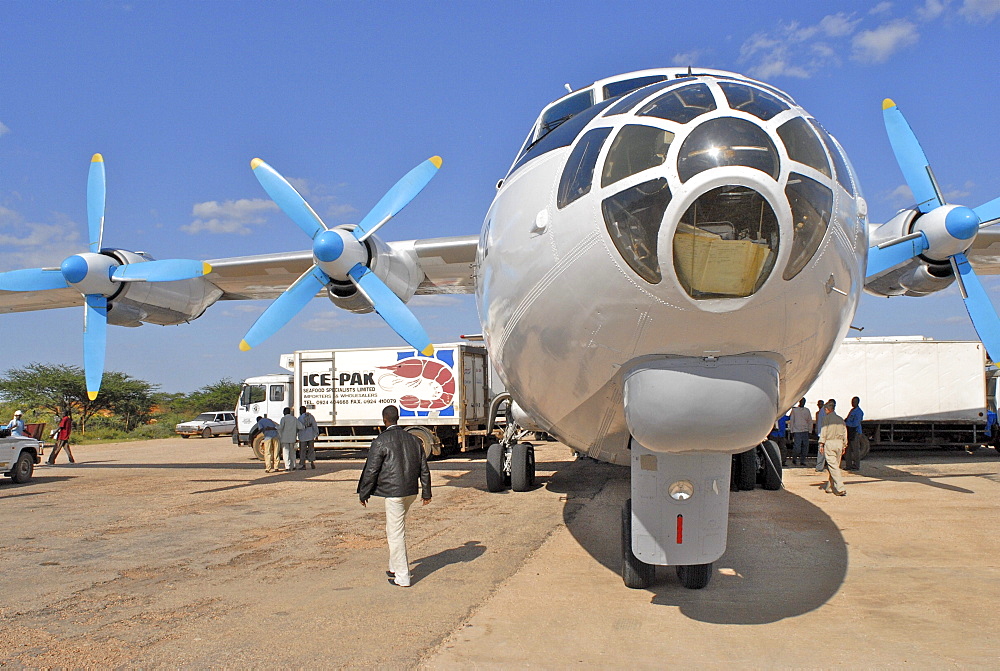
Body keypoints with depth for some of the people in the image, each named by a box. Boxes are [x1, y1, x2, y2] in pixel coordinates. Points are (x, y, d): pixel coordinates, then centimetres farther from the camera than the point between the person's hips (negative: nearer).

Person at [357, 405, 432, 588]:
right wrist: (426, 492, 20)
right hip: (411, 491, 7)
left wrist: (363, 493, 4)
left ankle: (402, 577, 5)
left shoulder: (381, 441, -10)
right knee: (394, 530, 22)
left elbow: (371, 470, -8)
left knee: (396, 534, 1)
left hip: (393, 492, -7)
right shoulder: (413, 439, 9)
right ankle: (395, 567, 31)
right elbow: (424, 469, 12)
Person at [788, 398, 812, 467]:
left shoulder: (807, 410, 13)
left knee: (805, 447, 1)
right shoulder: (794, 410, 3)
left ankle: (802, 460, 13)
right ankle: (794, 458, 12)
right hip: (797, 431, -4)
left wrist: (810, 430, 10)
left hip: (805, 431, 4)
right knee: (797, 447, -11)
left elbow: (810, 421, 18)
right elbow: (791, 420, 3)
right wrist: (791, 431, -2)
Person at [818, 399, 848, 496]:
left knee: (833, 466, -8)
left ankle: (840, 489, -16)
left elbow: (823, 432, -7)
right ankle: (831, 486, 21)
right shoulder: (840, 419, 15)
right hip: (839, 443, 6)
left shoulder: (826, 418, -2)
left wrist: (821, 444, -5)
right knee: (835, 466, 14)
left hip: (830, 442, -6)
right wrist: (843, 446, 20)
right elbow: (845, 433, 15)